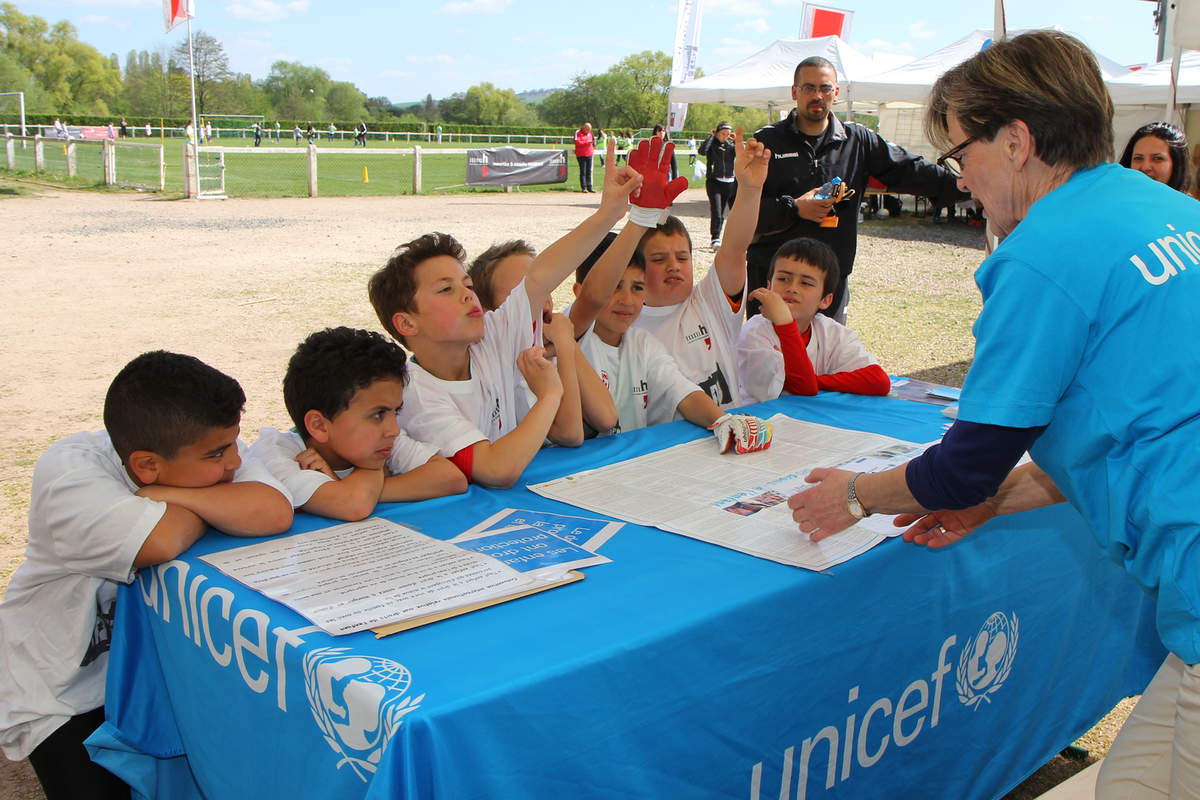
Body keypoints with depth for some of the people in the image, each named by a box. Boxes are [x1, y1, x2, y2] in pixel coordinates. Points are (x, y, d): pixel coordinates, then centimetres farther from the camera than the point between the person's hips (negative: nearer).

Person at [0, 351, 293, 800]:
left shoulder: (202, 450, -14)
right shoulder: (67, 474, -28)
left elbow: (274, 513, -32)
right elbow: (162, 542, -44)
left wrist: (161, 495, -31)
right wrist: (214, 502, -24)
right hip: (62, 699, -4)